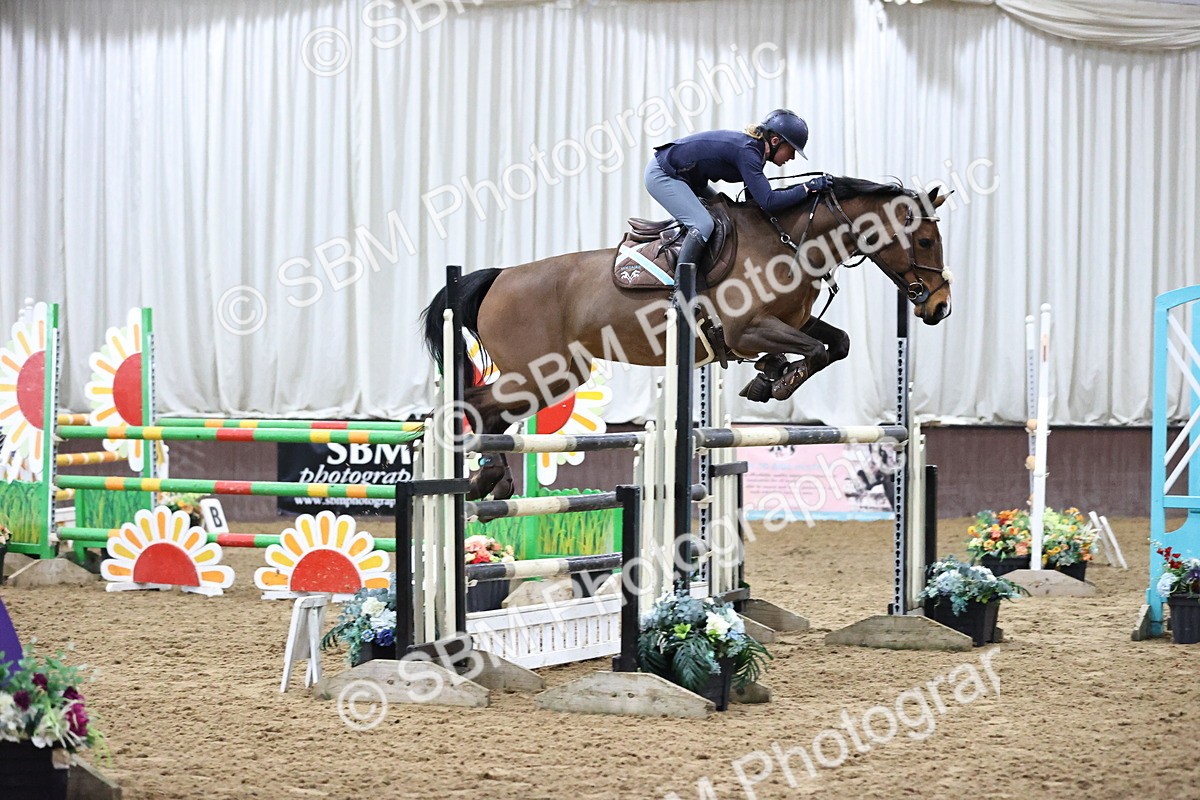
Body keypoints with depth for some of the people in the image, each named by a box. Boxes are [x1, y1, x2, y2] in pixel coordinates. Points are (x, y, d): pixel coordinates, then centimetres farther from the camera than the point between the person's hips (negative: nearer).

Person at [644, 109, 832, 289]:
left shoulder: (753, 147, 4)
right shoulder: (746, 152, -25)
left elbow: (758, 196, 13)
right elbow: (768, 202, -31)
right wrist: (808, 188, -26)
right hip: (661, 176, -10)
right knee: (703, 225, -23)